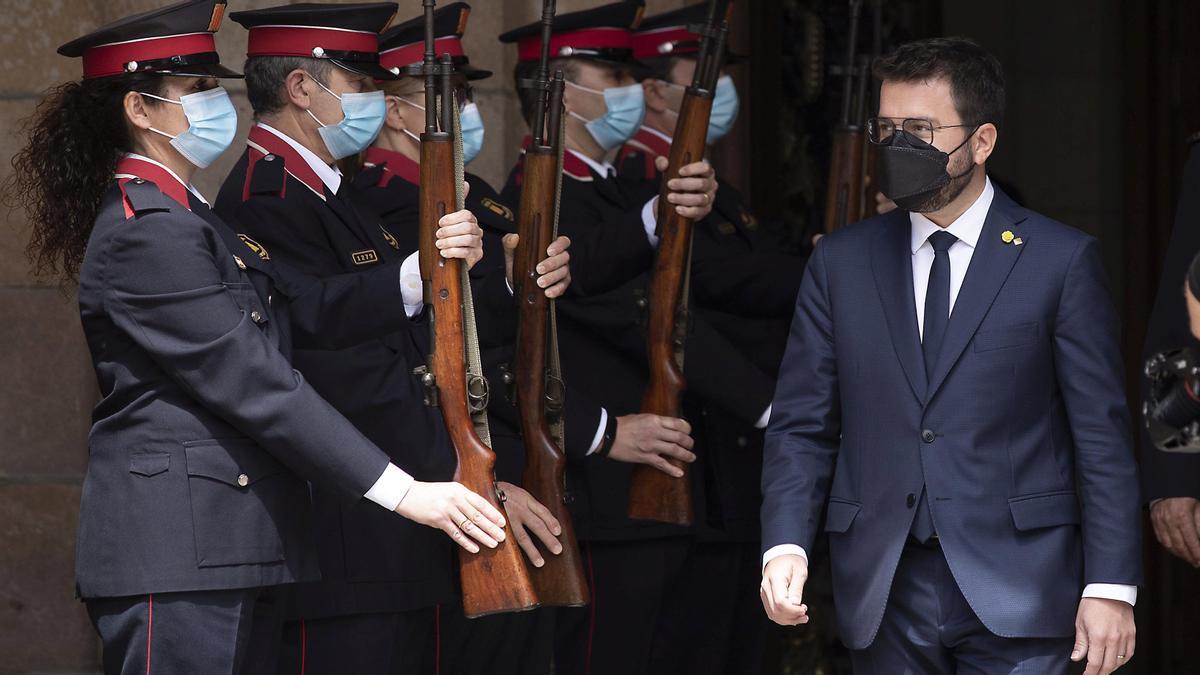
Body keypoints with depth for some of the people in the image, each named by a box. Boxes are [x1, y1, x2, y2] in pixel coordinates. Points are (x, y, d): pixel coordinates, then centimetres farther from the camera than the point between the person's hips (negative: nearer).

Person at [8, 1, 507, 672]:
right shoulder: (146, 234, -15)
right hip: (178, 560, -10)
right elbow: (257, 385, -20)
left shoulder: (186, 219, 18)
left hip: (234, 552, 10)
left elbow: (312, 308, 9)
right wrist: (402, 492, -21)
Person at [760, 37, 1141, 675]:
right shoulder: (840, 261, 9)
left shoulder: (1061, 259, 0)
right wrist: (785, 545, -9)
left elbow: (1102, 435, -2)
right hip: (883, 598, 3)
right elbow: (802, 424, 7)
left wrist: (1111, 586, -8)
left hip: (1014, 595, -3)